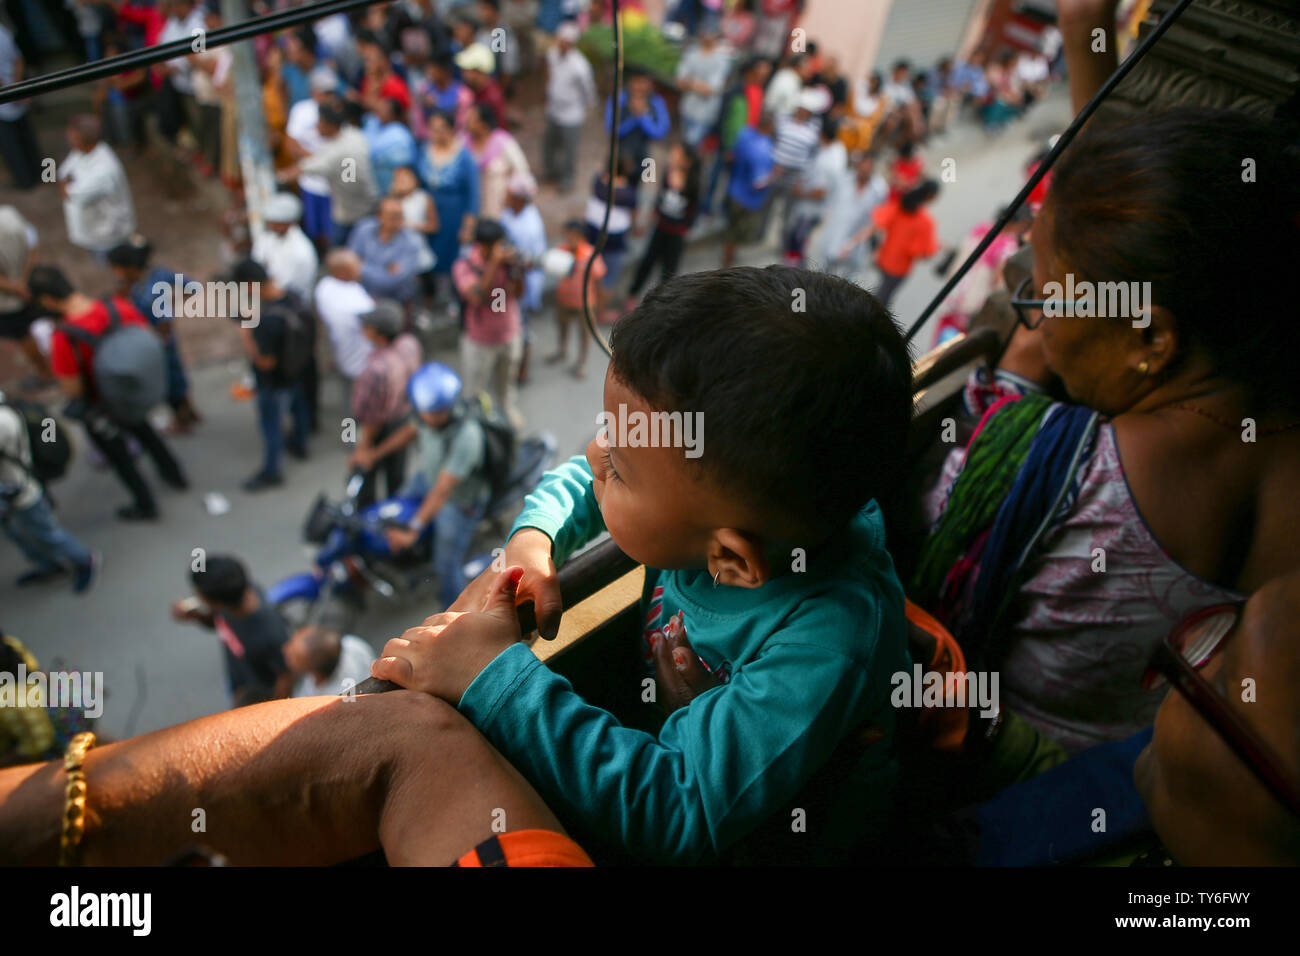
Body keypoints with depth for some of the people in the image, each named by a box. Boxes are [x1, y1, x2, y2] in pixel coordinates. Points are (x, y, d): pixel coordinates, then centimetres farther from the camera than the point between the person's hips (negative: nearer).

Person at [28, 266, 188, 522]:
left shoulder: (64, 338, -37)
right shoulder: (118, 306, -24)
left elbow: (72, 390, -27)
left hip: (102, 412, -5)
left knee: (118, 457, 23)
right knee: (142, 429, 36)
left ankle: (145, 505, 45)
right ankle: (174, 473, 56)